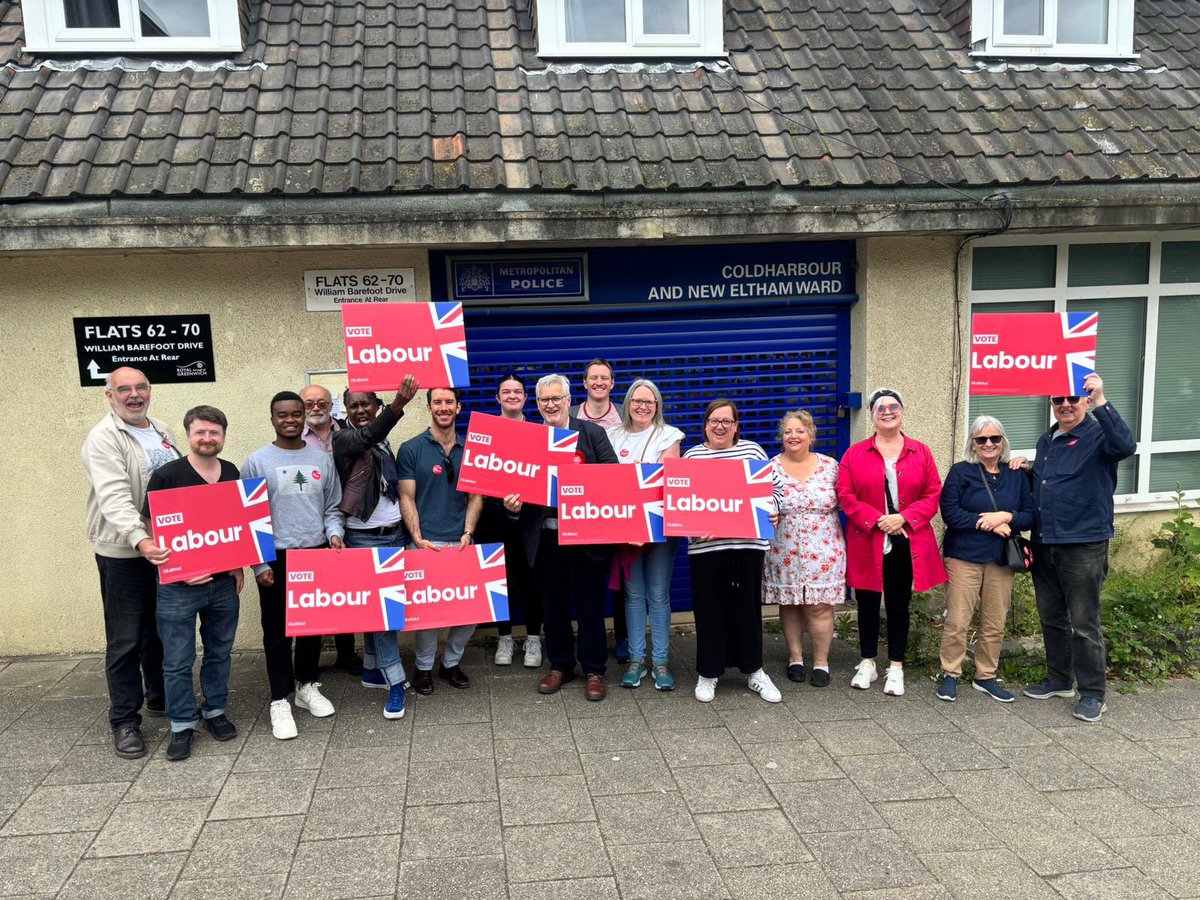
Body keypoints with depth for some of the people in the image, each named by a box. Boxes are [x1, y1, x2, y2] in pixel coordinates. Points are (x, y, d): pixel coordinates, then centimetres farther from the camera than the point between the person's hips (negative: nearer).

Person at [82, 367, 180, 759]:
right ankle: (124, 720, 12)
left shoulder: (163, 431, 10)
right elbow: (114, 496, -26)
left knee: (162, 631, 18)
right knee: (126, 639, 1)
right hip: (124, 553, -7)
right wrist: (140, 540, -39)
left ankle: (160, 697, 34)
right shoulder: (103, 438, -13)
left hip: (166, 548, 7)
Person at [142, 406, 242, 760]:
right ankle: (182, 725, 18)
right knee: (178, 660, 4)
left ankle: (215, 711, 32)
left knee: (220, 652, 15)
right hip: (179, 586, -4)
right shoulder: (166, 476, -10)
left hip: (224, 582, 4)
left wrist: (238, 566, 7)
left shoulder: (232, 473, 5)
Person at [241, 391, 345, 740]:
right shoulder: (257, 462, -3)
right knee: (278, 631, 2)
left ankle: (306, 685, 30)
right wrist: (259, 564, -8)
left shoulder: (322, 459, 7)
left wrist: (334, 534, -6)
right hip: (277, 559, -3)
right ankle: (280, 700, 12)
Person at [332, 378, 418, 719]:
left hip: (395, 534, 6)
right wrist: (398, 405, -50)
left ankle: (372, 670, 26)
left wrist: (410, 530, 13)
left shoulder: (384, 442, 11)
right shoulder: (343, 438, -10)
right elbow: (367, 437, -33)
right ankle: (395, 683, -2)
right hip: (364, 538, -6)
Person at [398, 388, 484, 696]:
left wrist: (468, 533, -5)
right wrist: (417, 538, -12)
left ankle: (451, 662, 23)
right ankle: (424, 667, 20)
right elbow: (407, 498, -1)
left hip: (462, 543, 3)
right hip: (425, 543, -3)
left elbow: (475, 497, 9)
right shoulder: (411, 449, 2)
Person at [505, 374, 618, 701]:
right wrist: (513, 503, -14)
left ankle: (594, 671, 19)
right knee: (553, 606, 13)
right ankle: (560, 666, 29)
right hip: (546, 537, 2)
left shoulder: (592, 433, 1)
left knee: (590, 606, 6)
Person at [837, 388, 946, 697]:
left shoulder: (921, 452, 4)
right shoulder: (855, 454, 1)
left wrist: (904, 517, -14)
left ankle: (896, 668, 20)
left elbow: (933, 494, 1)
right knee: (867, 604, 9)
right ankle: (868, 664, 24)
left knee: (899, 605, 9)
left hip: (907, 543, 1)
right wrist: (876, 520, -16)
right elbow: (846, 495, -4)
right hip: (867, 543, 0)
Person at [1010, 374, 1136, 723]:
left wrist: (1101, 402, -38)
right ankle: (1059, 680, 31)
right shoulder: (1046, 441, 14)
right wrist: (1028, 469, 7)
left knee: (1084, 623, -1)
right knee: (1051, 618, 16)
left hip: (1084, 546, -7)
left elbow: (1126, 446, -32)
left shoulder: (1098, 436, -8)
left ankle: (1092, 694, 11)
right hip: (1044, 546, 7)